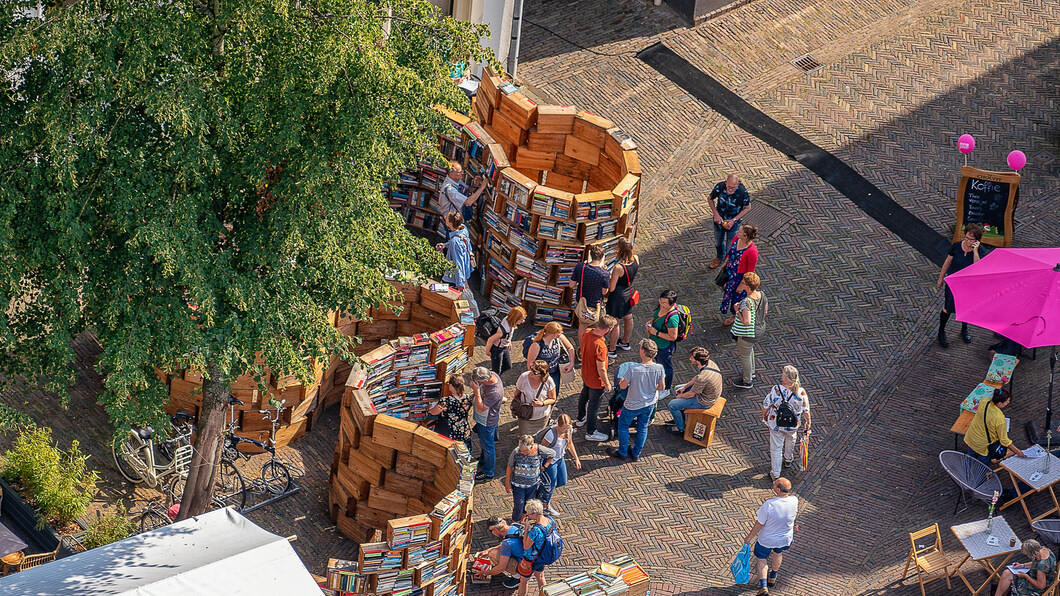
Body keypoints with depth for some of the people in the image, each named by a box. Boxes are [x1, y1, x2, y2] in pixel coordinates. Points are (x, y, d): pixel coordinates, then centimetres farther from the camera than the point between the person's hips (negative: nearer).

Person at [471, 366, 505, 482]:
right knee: (483, 442, 32)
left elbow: (480, 408, -36)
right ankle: (483, 461, 57)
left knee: (487, 446, 14)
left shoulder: (495, 392, -43)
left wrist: (476, 390, -41)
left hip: (487, 422, -8)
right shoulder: (492, 374, -16)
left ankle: (488, 473, 35)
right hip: (482, 419, 9)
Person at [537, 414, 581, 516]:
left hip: (560, 459, 7)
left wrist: (576, 458, 9)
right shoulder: (551, 434, -37)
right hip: (549, 461, -7)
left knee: (562, 482, 23)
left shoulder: (569, 429, -15)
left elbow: (570, 443, 6)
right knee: (550, 484, 12)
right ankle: (545, 507, 39)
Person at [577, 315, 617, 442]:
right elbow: (601, 369, -29)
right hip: (596, 381, -8)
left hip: (585, 374, 8)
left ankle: (581, 419, 54)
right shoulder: (600, 346, -39)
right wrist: (607, 384, -16)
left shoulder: (587, 333, -15)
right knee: (594, 404, 11)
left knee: (584, 396, 30)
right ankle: (591, 432, 28)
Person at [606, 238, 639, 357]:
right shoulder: (636, 259, -15)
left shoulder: (618, 267, -34)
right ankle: (625, 342, 50)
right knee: (628, 318, 27)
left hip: (618, 296, -7)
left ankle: (612, 350, 27)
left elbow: (612, 288, -23)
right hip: (629, 292, 7)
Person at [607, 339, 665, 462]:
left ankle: (622, 453, 35)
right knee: (643, 428, 24)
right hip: (650, 404, 4)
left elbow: (623, 386, -18)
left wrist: (621, 382, 6)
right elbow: (662, 387, -7)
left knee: (623, 426, 22)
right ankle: (636, 454, 40)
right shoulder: (659, 369, -21)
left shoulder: (634, 369, -31)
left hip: (633, 405, -4)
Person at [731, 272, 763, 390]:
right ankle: (751, 373, 55)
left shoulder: (747, 302, -36)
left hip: (746, 334, -8)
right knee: (750, 351, 33)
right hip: (757, 330, 8)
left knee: (745, 356, 16)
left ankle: (747, 382, 35)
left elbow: (746, 322, -37)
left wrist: (737, 310, -23)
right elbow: (764, 312, 4)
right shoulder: (761, 295, -11)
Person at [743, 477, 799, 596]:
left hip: (767, 540, -4)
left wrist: (749, 537, -7)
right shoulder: (794, 500, -24)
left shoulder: (768, 505, -35)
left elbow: (759, 525, -23)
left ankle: (763, 586, 14)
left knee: (761, 559, 21)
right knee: (778, 553, 33)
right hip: (785, 539, 4)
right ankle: (772, 578, 54)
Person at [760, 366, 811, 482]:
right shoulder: (801, 393, -24)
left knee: (776, 448, 17)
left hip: (775, 424, -2)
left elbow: (765, 406, -16)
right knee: (790, 439, 35)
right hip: (793, 425, 2)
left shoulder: (775, 390, -29)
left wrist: (764, 416, 6)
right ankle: (788, 459, 59)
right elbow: (806, 411, -12)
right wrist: (808, 423, 7)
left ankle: (775, 474, 29)